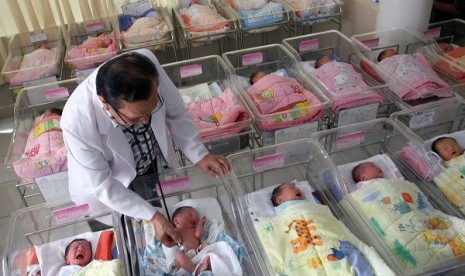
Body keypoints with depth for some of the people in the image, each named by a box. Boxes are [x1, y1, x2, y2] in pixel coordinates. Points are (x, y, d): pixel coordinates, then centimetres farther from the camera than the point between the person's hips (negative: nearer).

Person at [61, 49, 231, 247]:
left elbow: (176, 113, -15)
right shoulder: (76, 123, -41)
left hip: (154, 165, 3)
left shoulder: (149, 65, -34)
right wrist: (153, 216, -26)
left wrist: (198, 155, -22)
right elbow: (101, 185, -25)